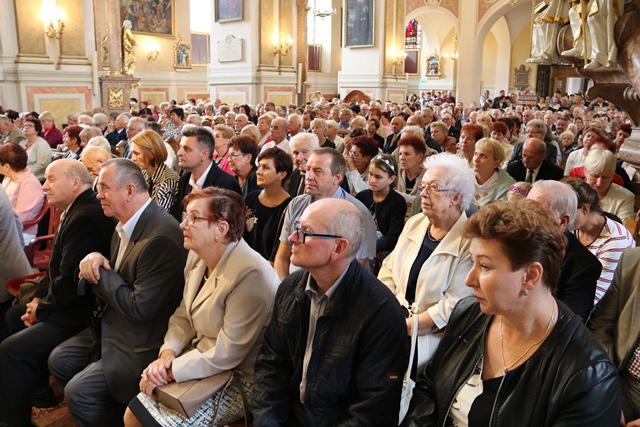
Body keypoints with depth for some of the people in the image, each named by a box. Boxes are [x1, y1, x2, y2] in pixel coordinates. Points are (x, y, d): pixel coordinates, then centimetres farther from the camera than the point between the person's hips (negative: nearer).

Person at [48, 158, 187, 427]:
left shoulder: (161, 237, -29)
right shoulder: (125, 223, 2)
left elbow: (139, 308, -28)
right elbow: (114, 277, 14)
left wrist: (99, 271, -16)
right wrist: (94, 261, -9)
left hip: (141, 343, -10)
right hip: (112, 326, 10)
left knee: (78, 392, -11)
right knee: (59, 361, 15)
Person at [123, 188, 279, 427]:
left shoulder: (250, 275, -28)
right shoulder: (198, 256, 1)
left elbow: (226, 355, -25)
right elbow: (183, 315, 8)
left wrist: (169, 371, -19)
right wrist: (167, 353, -10)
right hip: (199, 361, 8)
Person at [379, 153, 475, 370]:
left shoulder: (469, 242, -13)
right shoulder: (414, 224, 7)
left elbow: (454, 306, -17)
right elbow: (388, 270, 10)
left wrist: (404, 327, -17)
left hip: (427, 342, -6)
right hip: (392, 325, 6)